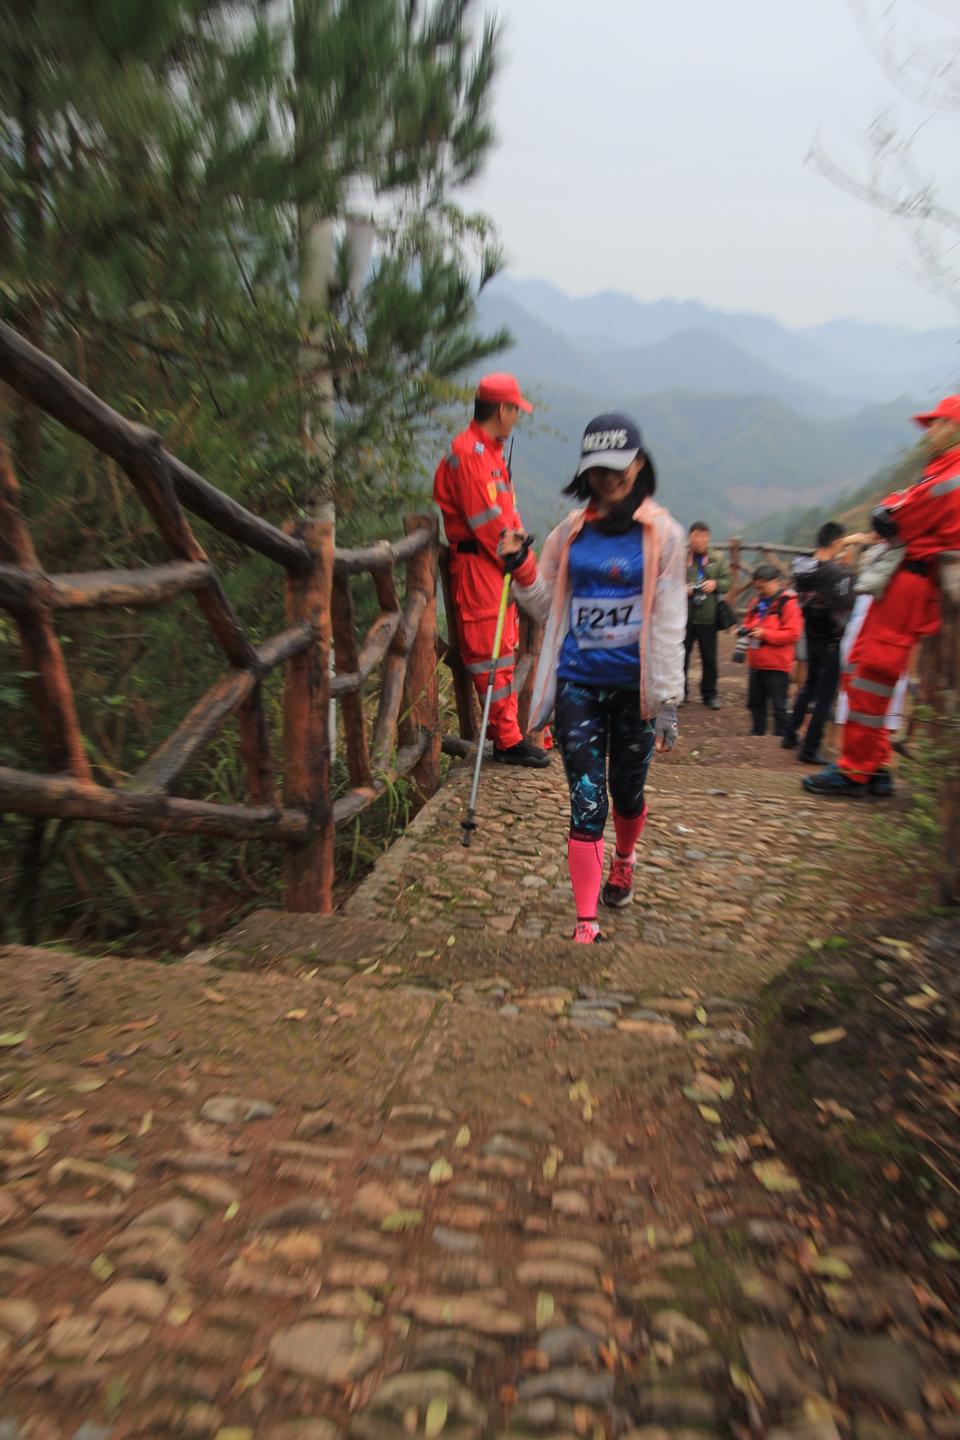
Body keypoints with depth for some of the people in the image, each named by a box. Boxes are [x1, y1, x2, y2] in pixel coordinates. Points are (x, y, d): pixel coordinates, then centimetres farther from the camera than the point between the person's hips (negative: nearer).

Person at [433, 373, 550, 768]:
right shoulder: (469, 454, -15)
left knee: (503, 649, 15)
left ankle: (509, 736, 25)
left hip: (496, 565, 11)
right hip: (477, 566, -11)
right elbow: (488, 522, -20)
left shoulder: (489, 452, 19)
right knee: (490, 653, -5)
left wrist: (522, 552, 7)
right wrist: (526, 568, -13)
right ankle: (508, 742, 1)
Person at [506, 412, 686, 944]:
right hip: (578, 685, 1)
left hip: (634, 688, -1)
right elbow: (548, 607, 12)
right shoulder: (572, 530, 8)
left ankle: (623, 861, 48)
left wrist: (668, 700, -5)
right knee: (586, 802, -3)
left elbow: (669, 622, -2)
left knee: (627, 791, 15)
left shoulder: (663, 534, 1)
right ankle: (586, 924, 3)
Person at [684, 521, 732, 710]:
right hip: (683, 615, -1)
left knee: (709, 657, 9)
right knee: (681, 655, 4)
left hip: (708, 617, 2)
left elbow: (728, 581, 6)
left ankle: (709, 693, 21)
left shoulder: (718, 557, 5)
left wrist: (715, 584, -13)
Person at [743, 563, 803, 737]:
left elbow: (792, 634, -16)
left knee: (778, 707, 1)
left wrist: (765, 634, -21)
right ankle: (758, 734, 31)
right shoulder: (758, 601, 11)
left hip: (777, 665, -7)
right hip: (756, 663, 7)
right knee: (755, 703, 17)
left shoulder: (788, 602, -10)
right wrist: (746, 630, 0)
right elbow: (748, 622, 24)